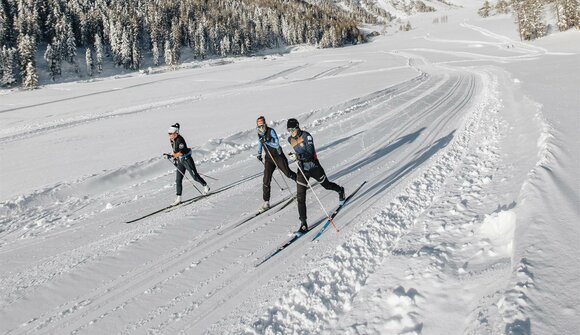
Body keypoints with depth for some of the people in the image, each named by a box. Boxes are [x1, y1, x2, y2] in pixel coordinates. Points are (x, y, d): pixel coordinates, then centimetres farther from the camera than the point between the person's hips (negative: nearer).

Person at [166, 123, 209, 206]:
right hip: (179, 161, 8)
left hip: (187, 159, -8)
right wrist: (174, 158, 14)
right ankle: (178, 198, 6)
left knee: (195, 176, 3)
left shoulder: (180, 140, -21)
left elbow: (181, 152, -27)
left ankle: (206, 186, 27)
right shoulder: (172, 140, 4)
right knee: (178, 180, 2)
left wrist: (172, 156, -28)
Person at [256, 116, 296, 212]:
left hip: (278, 156, -4)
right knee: (266, 181, -4)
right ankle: (266, 202, 1)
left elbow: (277, 144, -21)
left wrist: (267, 141, -32)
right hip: (269, 158, 4)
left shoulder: (271, 131, -15)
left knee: (288, 173, 8)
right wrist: (259, 154, 21)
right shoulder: (259, 134, 3)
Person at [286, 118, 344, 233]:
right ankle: (303, 224, -4)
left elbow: (310, 153, -28)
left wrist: (299, 156, -44)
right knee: (300, 197, -8)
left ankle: (340, 190, 57)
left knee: (326, 185, 20)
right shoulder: (290, 139, 0)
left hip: (314, 166, -4)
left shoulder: (306, 136, -18)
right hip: (302, 169, 4)